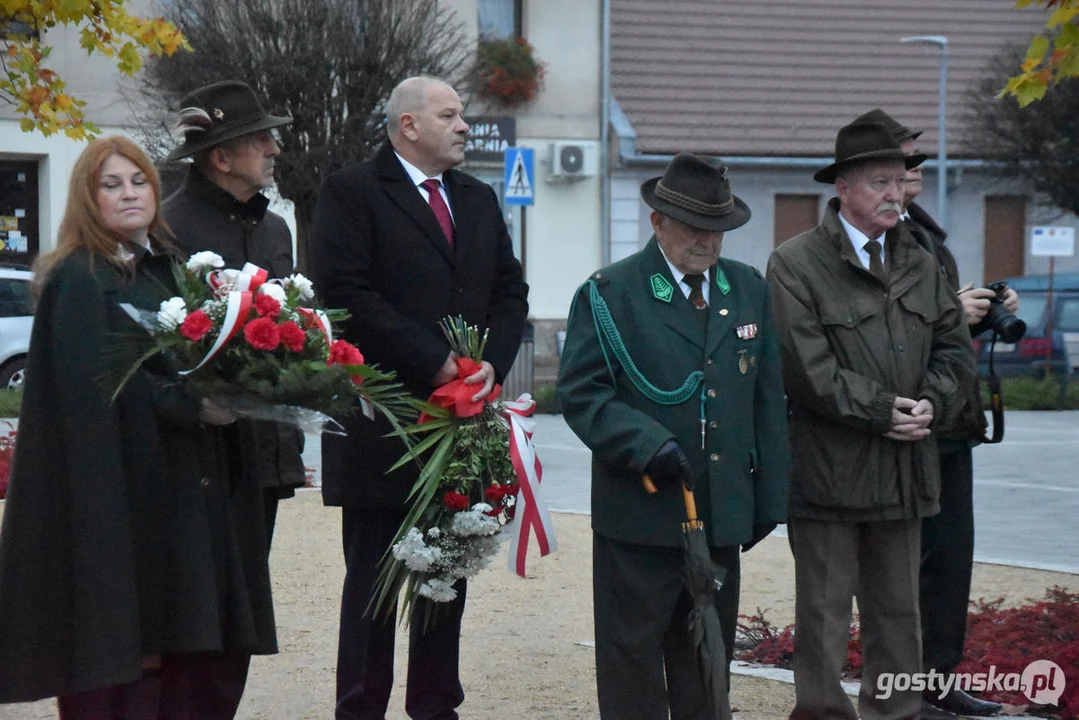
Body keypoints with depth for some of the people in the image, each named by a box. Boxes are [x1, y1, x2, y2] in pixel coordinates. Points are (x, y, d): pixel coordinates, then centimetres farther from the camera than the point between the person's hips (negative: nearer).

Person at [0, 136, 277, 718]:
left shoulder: (160, 270, 17)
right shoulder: (78, 279, -6)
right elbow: (99, 387, -15)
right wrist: (192, 406, -21)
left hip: (184, 487, 7)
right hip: (118, 489, -7)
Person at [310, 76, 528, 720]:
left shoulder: (480, 200, 16)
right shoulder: (352, 193, -5)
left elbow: (510, 291, 14)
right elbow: (347, 293, -15)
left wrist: (492, 363, -5)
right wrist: (435, 363, -17)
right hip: (382, 419, -6)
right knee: (373, 575, 1)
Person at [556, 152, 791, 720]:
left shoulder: (749, 289, 12)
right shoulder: (609, 293, -4)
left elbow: (768, 399, 14)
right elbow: (579, 392, -9)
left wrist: (768, 497, 11)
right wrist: (647, 444, -22)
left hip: (723, 517, 5)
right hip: (639, 518, -5)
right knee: (633, 656, 1)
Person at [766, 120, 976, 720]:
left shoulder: (921, 265, 14)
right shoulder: (796, 264, -7)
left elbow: (956, 346, 13)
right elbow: (806, 366, -15)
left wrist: (932, 405, -6)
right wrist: (881, 412, -15)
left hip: (905, 469, 6)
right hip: (829, 469, -6)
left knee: (898, 614, 13)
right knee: (824, 615, 2)